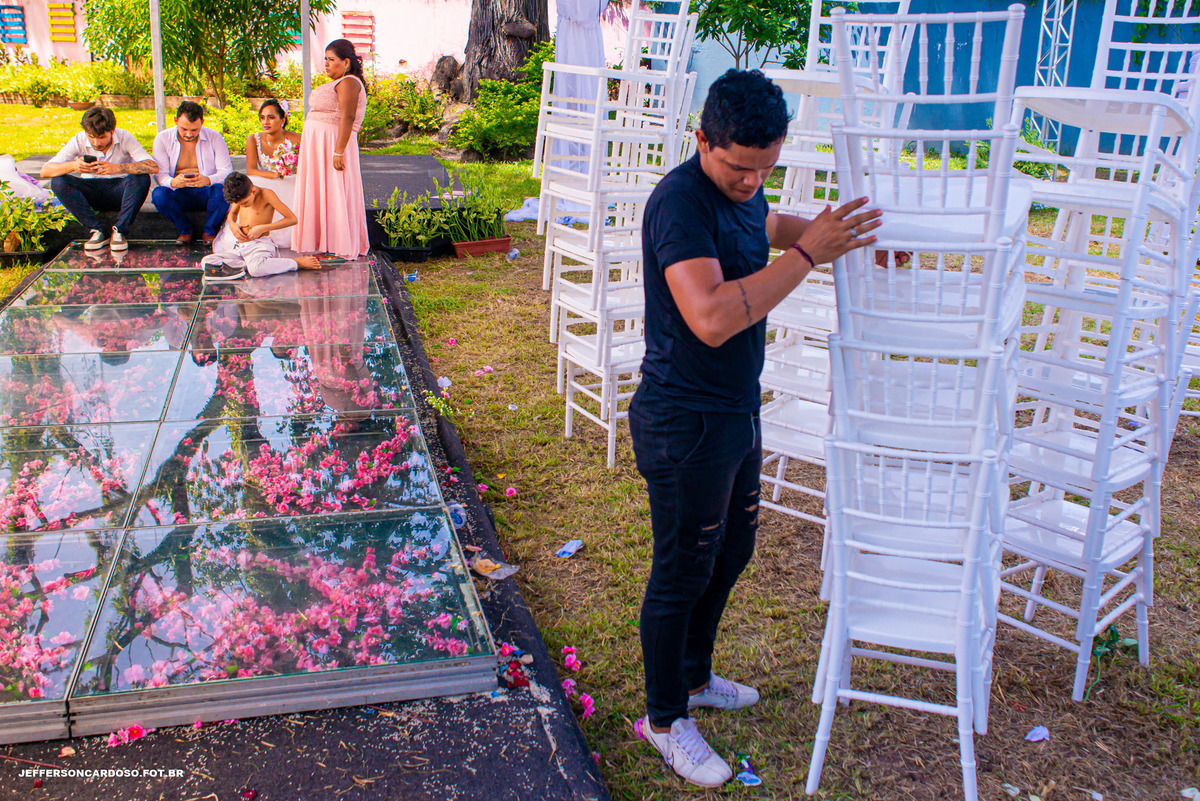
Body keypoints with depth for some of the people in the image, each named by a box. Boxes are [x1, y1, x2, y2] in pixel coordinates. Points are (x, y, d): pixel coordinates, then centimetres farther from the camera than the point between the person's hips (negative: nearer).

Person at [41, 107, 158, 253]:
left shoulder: (124, 137, -16)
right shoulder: (78, 141, -12)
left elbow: (153, 167, -31)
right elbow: (45, 170, -17)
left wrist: (117, 168, -44)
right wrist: (73, 166, -38)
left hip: (120, 192, -2)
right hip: (92, 193, 2)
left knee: (141, 178, -32)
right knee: (58, 182, -23)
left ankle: (120, 230, -22)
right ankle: (97, 231, -21)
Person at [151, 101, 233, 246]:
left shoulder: (214, 138, -1)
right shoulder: (163, 139, -1)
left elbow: (226, 171, -9)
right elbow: (160, 174, -7)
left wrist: (208, 180, -32)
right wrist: (173, 182, -33)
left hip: (206, 193, 0)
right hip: (178, 195, 1)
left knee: (222, 190, -34)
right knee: (158, 194, -31)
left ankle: (210, 231, -8)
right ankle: (186, 231, -6)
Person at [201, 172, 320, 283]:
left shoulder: (266, 195, -10)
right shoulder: (241, 196, 9)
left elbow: (292, 219, -14)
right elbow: (232, 213, 31)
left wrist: (262, 228, -15)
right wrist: (232, 224, 6)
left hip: (261, 245, -7)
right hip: (240, 248, 7)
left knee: (256, 269, -42)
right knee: (207, 262, -14)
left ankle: (297, 262, -21)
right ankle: (251, 265, -20)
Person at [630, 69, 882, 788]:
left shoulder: (743, 190, 5)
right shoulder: (680, 202, -24)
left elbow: (769, 225, 31)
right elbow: (711, 317, -37)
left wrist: (834, 230, 14)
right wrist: (807, 254, -31)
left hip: (737, 414, 9)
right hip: (685, 427, -9)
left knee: (732, 551, 23)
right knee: (682, 574, 7)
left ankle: (695, 677, 46)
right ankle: (664, 719, 28)